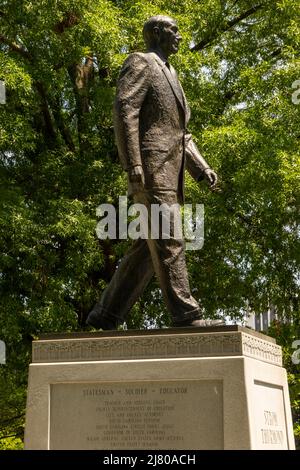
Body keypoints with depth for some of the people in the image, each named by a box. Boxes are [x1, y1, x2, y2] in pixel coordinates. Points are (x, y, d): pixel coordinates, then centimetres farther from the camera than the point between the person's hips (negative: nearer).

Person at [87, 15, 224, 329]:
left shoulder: (169, 77, 32)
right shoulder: (139, 63, 3)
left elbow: (180, 135, 28)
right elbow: (124, 112, -12)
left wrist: (202, 169, 13)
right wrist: (133, 166, -23)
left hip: (168, 175, 9)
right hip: (150, 170, -9)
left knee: (148, 250, 4)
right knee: (168, 242, -14)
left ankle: (106, 316, 7)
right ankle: (185, 315, -15)